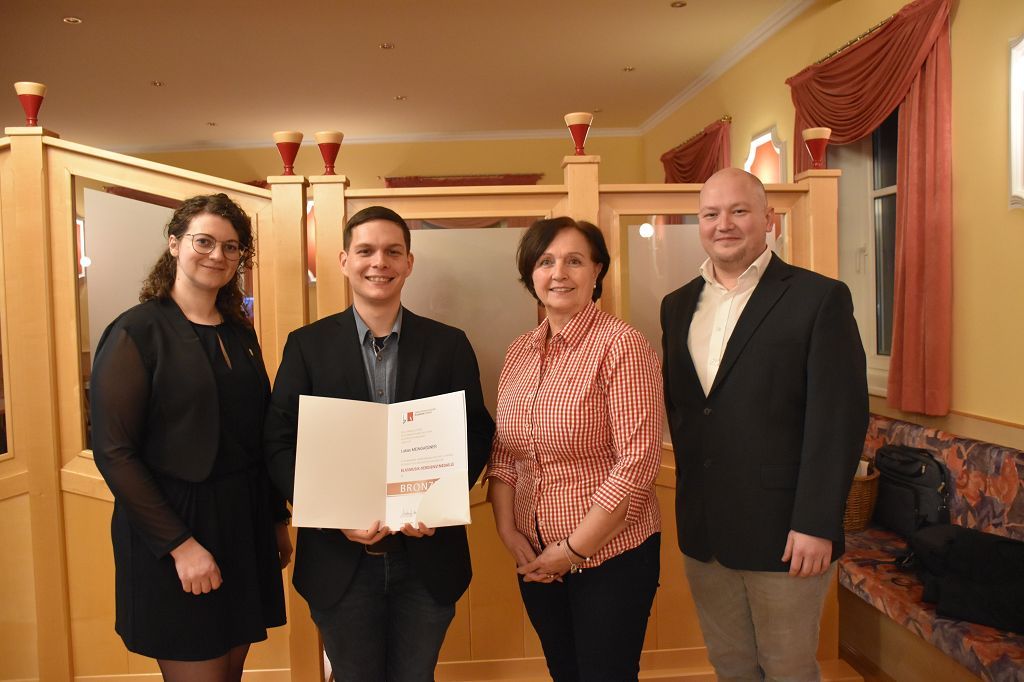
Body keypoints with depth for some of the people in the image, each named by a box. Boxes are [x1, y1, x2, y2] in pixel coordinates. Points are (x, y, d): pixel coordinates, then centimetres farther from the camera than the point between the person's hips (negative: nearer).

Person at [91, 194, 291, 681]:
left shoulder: (239, 332, 8)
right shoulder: (137, 332, -10)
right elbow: (113, 453, -15)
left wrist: (277, 519, 11)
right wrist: (180, 544, -18)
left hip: (245, 523, 6)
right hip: (173, 528, -6)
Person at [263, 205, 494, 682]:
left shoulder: (449, 344, 1)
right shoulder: (307, 345, -1)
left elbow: (476, 434, 1)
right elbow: (279, 444, -3)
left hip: (427, 556, 1)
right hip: (340, 557, 0)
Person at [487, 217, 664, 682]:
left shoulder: (621, 344, -14)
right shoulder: (519, 352, 4)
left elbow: (638, 461, -18)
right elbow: (503, 452, 8)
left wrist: (575, 549, -14)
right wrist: (507, 529, -4)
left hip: (611, 553, -5)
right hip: (536, 557, 6)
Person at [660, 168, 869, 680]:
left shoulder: (819, 298, -8)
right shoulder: (677, 305, 9)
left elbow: (838, 418, -13)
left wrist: (816, 524, -16)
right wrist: (690, 496, 7)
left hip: (783, 531, -4)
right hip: (702, 531, 5)